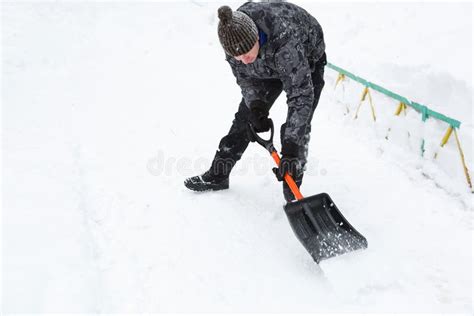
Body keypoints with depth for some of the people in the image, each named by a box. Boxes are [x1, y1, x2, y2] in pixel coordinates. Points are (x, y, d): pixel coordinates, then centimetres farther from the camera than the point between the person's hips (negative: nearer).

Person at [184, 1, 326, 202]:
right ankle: (217, 175, 18)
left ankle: (292, 192, 1)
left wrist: (291, 149, -49)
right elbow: (244, 76, -12)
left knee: (298, 127, -14)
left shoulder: (285, 40, -47)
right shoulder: (234, 35, -29)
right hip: (267, 69, 5)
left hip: (308, 61, -4)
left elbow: (301, 95, -46)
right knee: (246, 115, 5)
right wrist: (255, 105, -29)